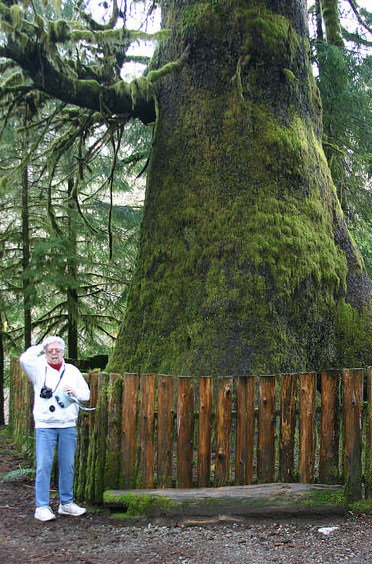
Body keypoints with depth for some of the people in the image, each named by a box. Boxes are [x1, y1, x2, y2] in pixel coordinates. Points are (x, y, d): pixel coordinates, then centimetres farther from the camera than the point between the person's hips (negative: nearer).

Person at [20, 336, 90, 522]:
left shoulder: (72, 370, 14)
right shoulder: (39, 369, 4)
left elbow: (86, 394, 18)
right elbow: (25, 359, -16)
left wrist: (76, 392, -3)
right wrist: (40, 347, -3)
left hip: (68, 426, 3)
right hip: (45, 426, -3)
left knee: (67, 465, 8)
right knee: (43, 465, -5)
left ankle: (66, 503, 19)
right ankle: (42, 507, 3)